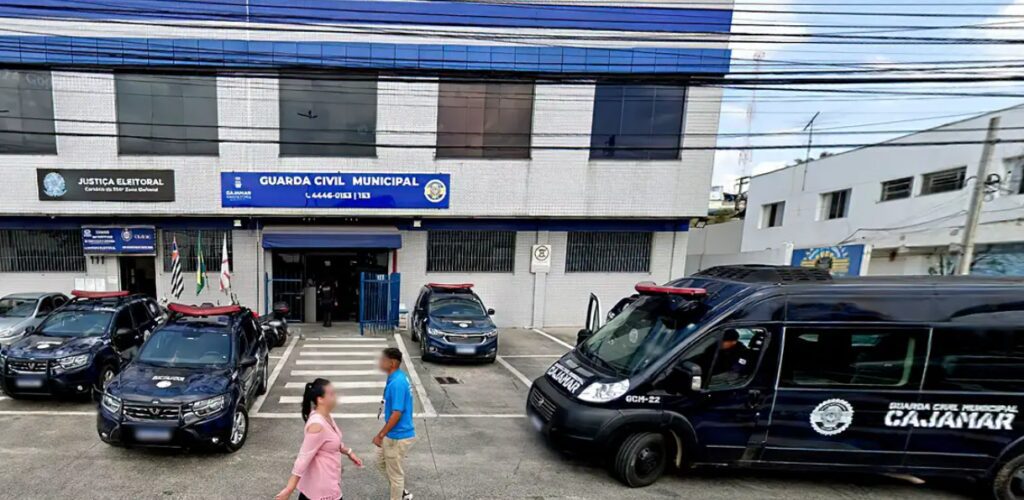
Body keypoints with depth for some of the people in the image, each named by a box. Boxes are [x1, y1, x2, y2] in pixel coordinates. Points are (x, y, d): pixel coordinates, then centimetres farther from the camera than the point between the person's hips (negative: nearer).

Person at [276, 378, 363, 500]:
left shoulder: (326, 417, 0)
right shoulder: (317, 425, -29)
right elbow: (304, 458, -27)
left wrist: (348, 452, 21)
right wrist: (289, 489, -23)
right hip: (323, 488, -9)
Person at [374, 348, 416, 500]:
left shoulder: (397, 383, -28)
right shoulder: (398, 377, 3)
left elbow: (396, 414, -27)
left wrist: (380, 435, -18)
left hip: (398, 436, -10)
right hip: (394, 433, 10)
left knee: (395, 473, 9)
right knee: (382, 460, 27)